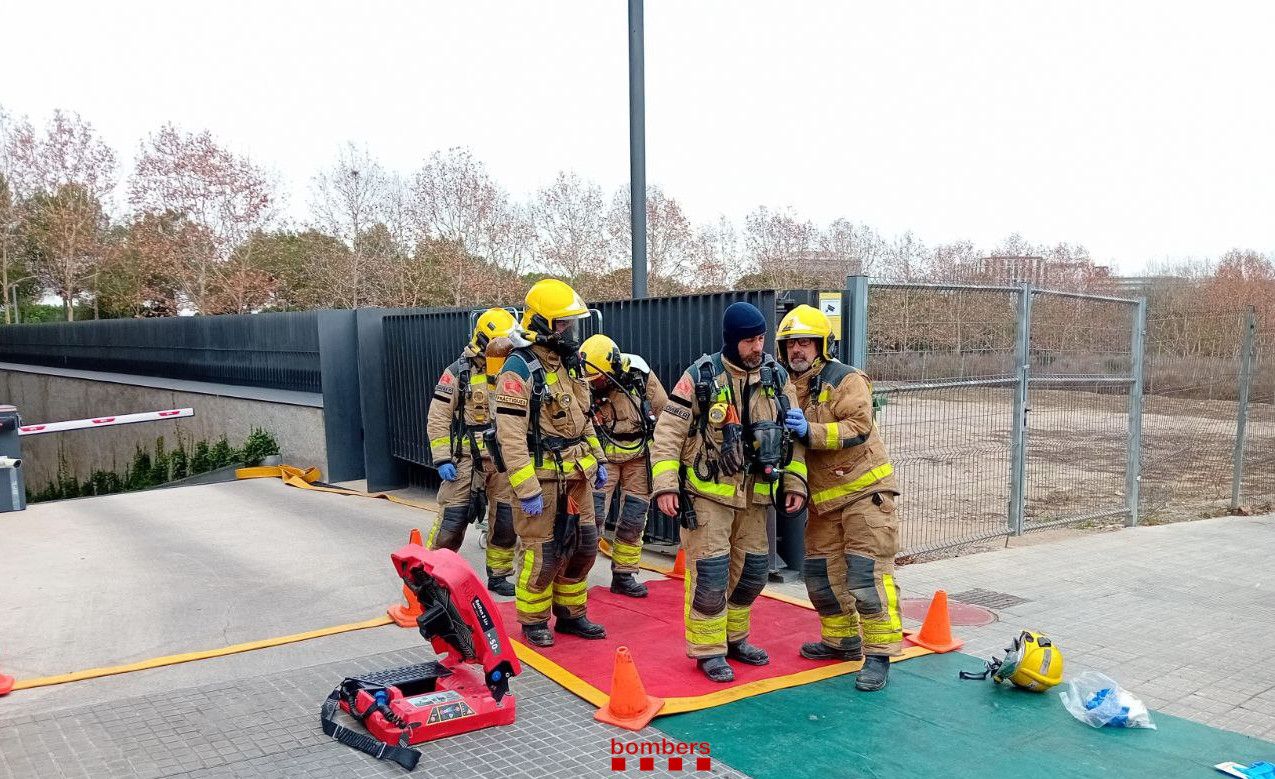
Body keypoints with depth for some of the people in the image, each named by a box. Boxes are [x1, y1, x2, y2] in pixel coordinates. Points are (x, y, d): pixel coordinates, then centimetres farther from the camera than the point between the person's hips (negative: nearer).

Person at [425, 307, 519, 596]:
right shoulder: (458, 373, -6)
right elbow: (438, 419, -6)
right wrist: (442, 460, -12)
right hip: (467, 460, -4)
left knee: (506, 519, 8)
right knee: (452, 519, -3)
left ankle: (498, 576, 22)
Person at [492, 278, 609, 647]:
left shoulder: (569, 363, 11)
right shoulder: (519, 370, -15)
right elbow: (511, 436, -20)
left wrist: (597, 459, 18)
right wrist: (526, 489, -23)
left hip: (576, 477, 8)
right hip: (542, 478, -8)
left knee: (583, 546, 14)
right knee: (542, 553, 1)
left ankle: (570, 613, 30)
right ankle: (534, 620, 20)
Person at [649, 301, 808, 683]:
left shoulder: (777, 377, 1)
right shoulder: (700, 377, -12)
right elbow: (668, 433, -10)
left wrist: (795, 484, 4)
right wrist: (665, 486, -17)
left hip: (754, 494, 5)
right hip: (707, 491, -5)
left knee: (752, 570, 13)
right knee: (710, 573, -3)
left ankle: (734, 638, 33)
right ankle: (708, 651, 14)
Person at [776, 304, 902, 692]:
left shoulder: (846, 380, -11)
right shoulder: (790, 389, 10)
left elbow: (859, 428, -22)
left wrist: (811, 431, -31)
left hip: (864, 490, -7)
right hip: (823, 499, 7)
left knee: (866, 575, -9)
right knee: (821, 573, 12)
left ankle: (879, 655, 1)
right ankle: (843, 640, 30)